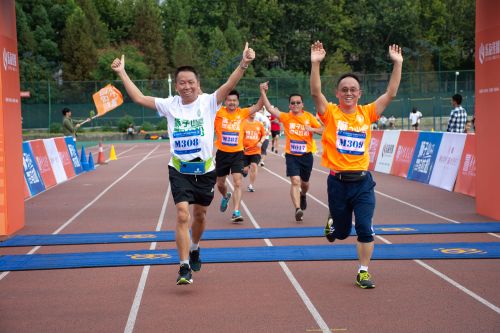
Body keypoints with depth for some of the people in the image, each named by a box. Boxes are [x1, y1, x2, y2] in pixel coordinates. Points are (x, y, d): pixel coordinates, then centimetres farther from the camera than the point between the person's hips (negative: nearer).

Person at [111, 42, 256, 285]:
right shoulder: (169, 105, 0)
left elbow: (230, 85, -20)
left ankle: (194, 249, 45)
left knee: (199, 214, 16)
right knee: (182, 214, -14)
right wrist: (122, 73, 1)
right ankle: (185, 268, -11)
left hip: (205, 169, 1)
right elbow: (139, 98, 2)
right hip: (179, 170, -1)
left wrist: (243, 64, -35)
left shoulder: (208, 102, -5)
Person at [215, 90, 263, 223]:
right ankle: (226, 197, 49)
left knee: (238, 183, -13)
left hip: (237, 153, -1)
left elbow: (258, 106, -5)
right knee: (220, 184, 16)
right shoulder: (219, 113, -4)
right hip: (222, 153, 1)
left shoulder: (242, 113, -1)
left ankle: (236, 212, -12)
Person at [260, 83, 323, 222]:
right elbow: (270, 109, -15)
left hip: (306, 155, 2)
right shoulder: (286, 117, -4)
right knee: (295, 181, -19)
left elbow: (322, 129, 1)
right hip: (291, 155, -2)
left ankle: (303, 195, 53)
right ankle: (298, 209, -23)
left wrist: (311, 129, -19)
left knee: (304, 182, 19)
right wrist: (263, 92, -23)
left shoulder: (309, 117, -1)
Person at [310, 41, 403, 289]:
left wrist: (397, 63, -7)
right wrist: (315, 63, -29)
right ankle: (331, 222, 49)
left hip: (363, 181, 1)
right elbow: (315, 92, -19)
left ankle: (363, 272, 9)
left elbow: (391, 93, -1)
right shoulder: (330, 113, -3)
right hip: (338, 182, -1)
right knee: (341, 232, 13)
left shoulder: (367, 113, 3)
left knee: (365, 228, -7)